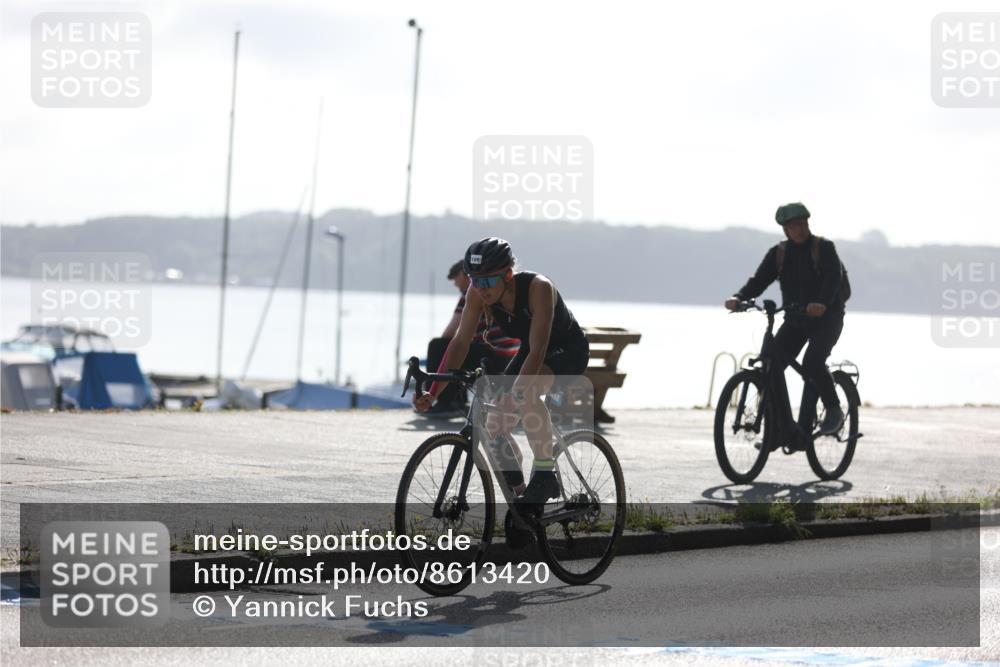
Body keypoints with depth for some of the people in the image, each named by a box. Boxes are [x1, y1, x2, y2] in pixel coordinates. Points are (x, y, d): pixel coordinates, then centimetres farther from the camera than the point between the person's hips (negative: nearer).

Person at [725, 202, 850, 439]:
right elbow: (759, 280, -5)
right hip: (795, 320, 5)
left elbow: (834, 277, -24)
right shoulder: (778, 253, 5)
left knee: (812, 362, -27)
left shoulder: (824, 248, -7)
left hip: (826, 317, -4)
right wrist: (738, 298, -27)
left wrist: (822, 303, -45)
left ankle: (834, 410, -7)